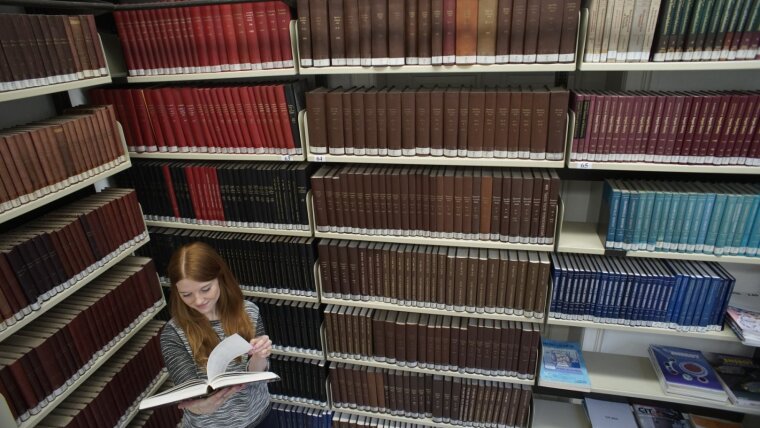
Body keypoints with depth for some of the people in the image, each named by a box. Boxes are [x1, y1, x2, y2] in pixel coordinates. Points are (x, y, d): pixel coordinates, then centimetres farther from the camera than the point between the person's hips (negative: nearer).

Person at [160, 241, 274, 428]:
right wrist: (200, 405, -46)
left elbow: (255, 373, -9)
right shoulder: (173, 334, -17)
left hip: (257, 412, 2)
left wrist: (258, 357, -31)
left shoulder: (248, 311, -13)